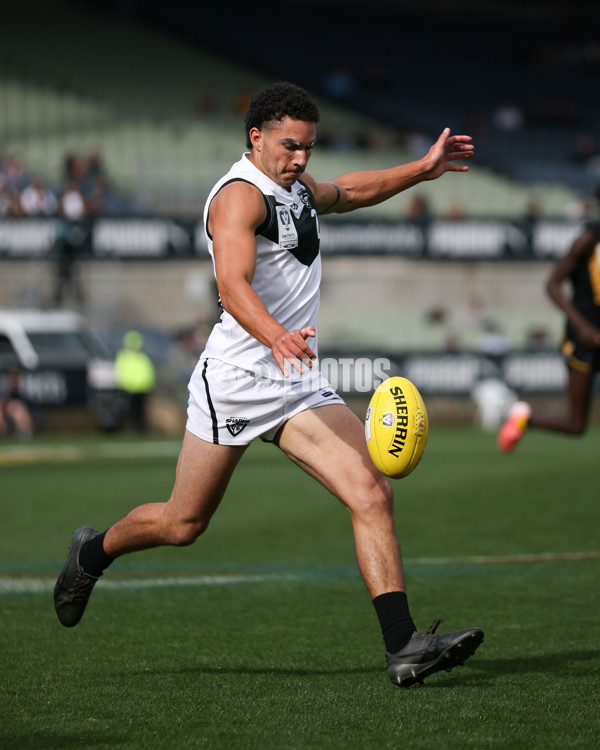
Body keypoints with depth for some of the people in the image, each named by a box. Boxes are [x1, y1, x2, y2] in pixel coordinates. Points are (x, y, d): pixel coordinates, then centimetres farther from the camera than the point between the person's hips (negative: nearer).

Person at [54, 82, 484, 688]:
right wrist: (277, 336, -48)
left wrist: (422, 169, 34)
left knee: (371, 495, -13)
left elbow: (349, 190, 40)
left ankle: (402, 647, -19)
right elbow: (233, 285, -30)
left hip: (298, 385, 7)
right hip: (234, 380, -7)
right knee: (183, 524, 6)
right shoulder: (239, 195, -13)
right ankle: (93, 552, 38)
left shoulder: (295, 188, 16)